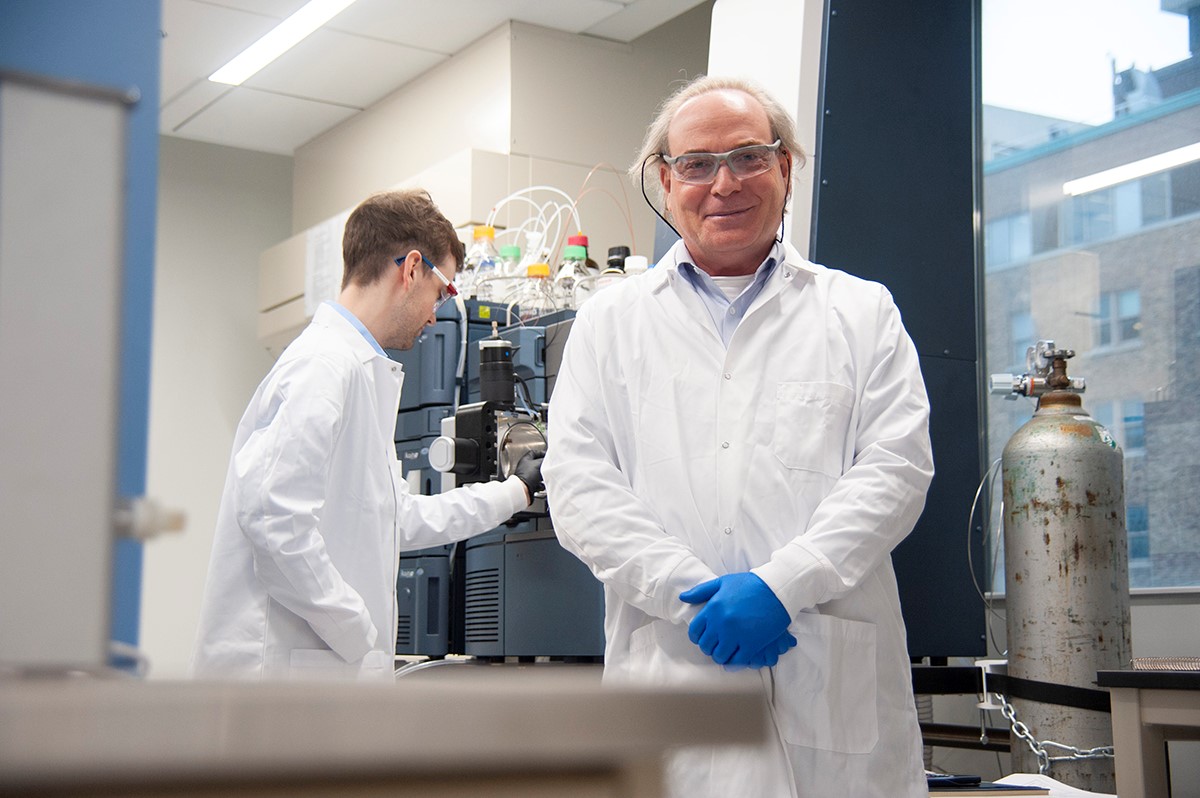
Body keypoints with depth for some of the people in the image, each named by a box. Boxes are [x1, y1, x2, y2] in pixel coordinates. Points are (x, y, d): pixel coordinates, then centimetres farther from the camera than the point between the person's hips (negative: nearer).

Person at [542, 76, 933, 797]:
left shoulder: (862, 312, 12)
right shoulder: (610, 324, 13)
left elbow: (896, 467, 1)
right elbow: (579, 486, 3)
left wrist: (781, 584, -13)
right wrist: (694, 595, -11)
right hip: (670, 671, 0)